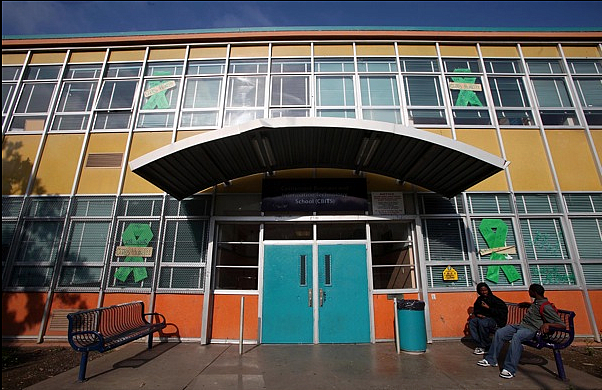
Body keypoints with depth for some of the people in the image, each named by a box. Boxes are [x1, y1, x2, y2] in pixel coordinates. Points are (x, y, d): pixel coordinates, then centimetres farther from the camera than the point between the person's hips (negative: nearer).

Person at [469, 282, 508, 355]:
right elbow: (475, 309, 24)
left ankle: (485, 346, -19)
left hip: (496, 320, -6)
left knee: (482, 322, -36)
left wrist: (488, 308, -19)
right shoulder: (479, 299, 12)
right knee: (471, 321, -22)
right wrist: (477, 314, 1)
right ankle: (479, 344, -18)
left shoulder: (494, 299, -8)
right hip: (483, 318, 7)